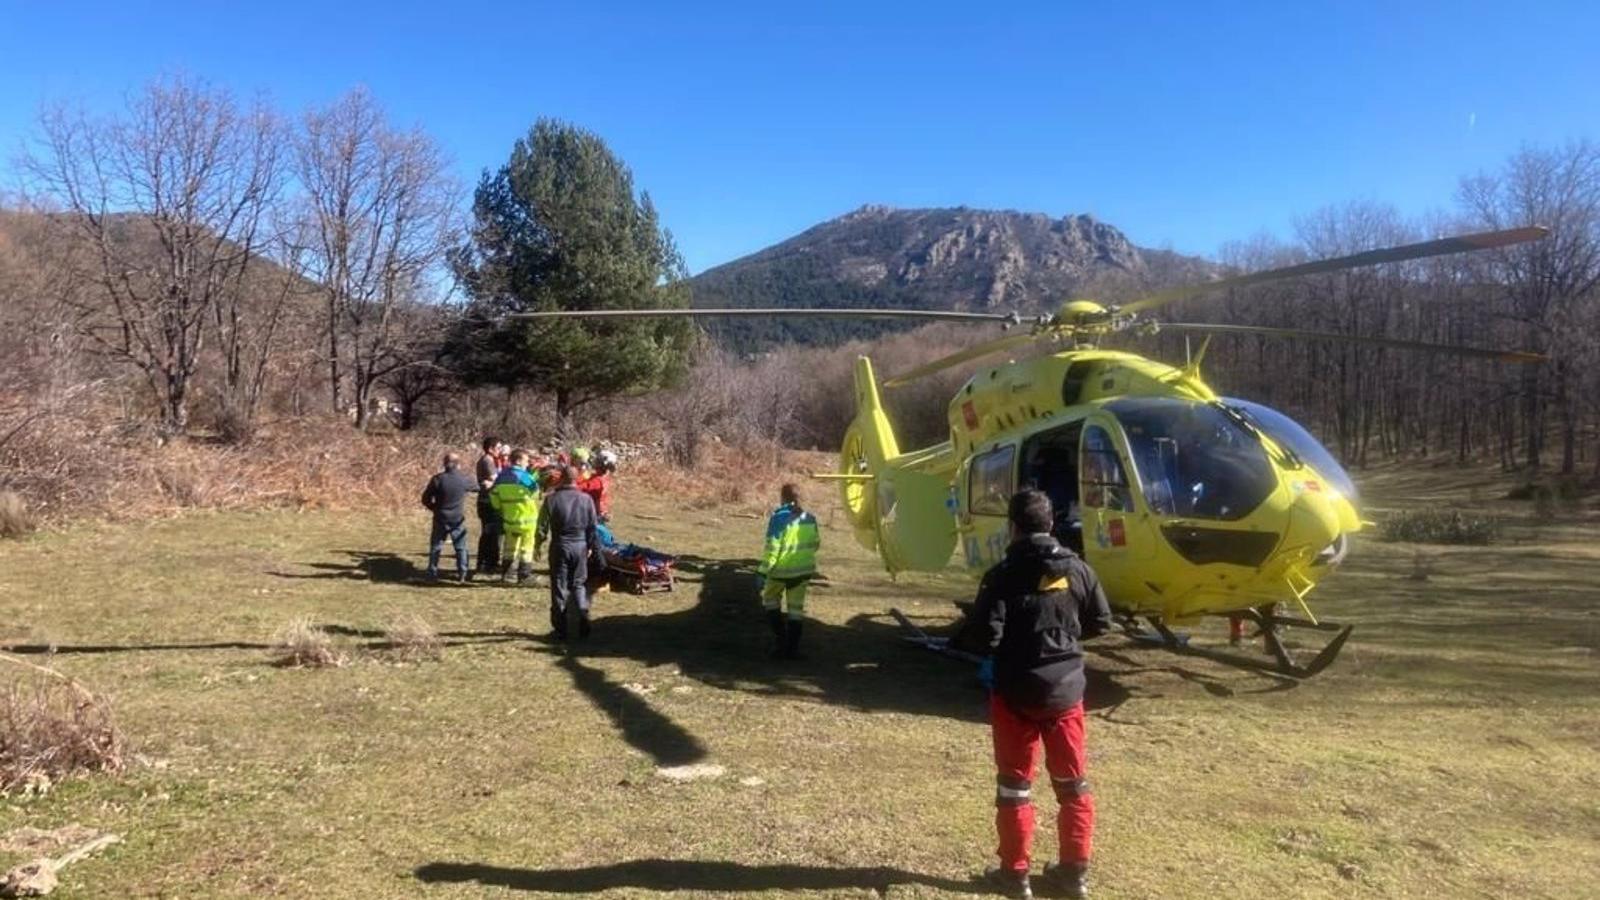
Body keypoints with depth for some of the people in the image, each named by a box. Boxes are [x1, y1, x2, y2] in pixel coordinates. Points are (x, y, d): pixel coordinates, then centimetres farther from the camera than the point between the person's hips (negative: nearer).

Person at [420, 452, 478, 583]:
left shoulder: (437, 479, -9)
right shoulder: (465, 479, -9)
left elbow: (425, 499, -3)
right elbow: (477, 487, 10)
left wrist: (435, 508, 13)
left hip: (440, 519, 0)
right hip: (458, 520, 0)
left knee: (436, 547, 12)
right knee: (461, 547, 10)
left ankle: (432, 573, 13)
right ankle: (462, 574, 9)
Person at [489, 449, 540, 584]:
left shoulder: (501, 476, 5)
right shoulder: (524, 477, -16)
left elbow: (494, 496, 9)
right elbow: (536, 492, -6)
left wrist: (500, 510, 21)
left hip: (509, 519, 6)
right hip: (526, 519, -6)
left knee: (509, 547, 20)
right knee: (526, 548, 6)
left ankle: (505, 574, 24)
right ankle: (524, 576, 7)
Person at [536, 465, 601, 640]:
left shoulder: (552, 499, -9)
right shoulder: (586, 499, -1)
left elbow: (542, 525, -5)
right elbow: (593, 526, 5)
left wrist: (538, 544, 9)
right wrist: (592, 547, 16)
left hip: (560, 546, -2)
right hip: (580, 546, 2)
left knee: (559, 586, 6)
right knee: (578, 584, 17)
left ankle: (560, 629, 9)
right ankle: (583, 618, 2)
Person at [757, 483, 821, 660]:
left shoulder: (780, 517, -16)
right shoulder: (810, 518, 2)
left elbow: (772, 548, -19)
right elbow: (816, 543, 12)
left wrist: (763, 572, -15)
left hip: (781, 569, -4)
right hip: (803, 569, 5)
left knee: (770, 600, 17)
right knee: (796, 607, 12)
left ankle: (780, 640, 7)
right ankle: (793, 648, 13)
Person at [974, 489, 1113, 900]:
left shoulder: (1003, 574, -13)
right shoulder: (1077, 569, 0)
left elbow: (986, 630, -21)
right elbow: (1100, 623, 6)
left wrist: (998, 653, 1)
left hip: (1015, 690, -3)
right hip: (1066, 687, 4)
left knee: (1015, 782, 9)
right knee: (1072, 781, 16)